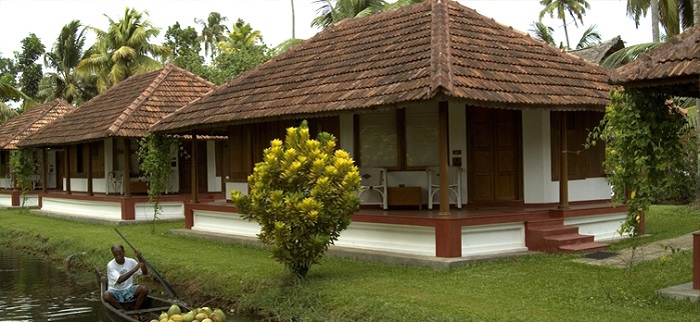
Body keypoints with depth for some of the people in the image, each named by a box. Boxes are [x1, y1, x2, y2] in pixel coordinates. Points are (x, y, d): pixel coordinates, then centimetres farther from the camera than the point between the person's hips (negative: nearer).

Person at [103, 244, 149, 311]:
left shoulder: (131, 261, -2)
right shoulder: (110, 265, -14)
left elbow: (145, 273, -6)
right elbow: (119, 280, -29)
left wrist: (140, 259, -19)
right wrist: (134, 269, -35)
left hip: (129, 290, 3)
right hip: (116, 291, -3)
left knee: (144, 289, -24)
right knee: (106, 295, -35)